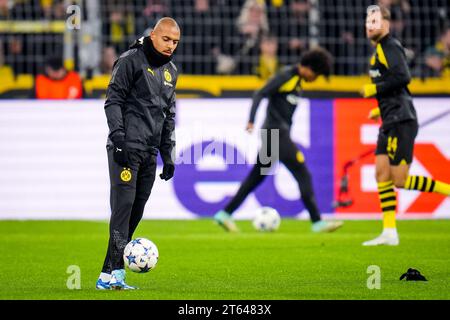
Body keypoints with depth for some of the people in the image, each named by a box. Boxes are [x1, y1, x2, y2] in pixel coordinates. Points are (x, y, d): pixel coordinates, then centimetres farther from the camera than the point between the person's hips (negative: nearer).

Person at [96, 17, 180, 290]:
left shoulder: (171, 71, 18)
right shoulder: (131, 61, -4)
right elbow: (113, 101, -8)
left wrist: (168, 155, 19)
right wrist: (119, 138, -17)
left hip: (149, 152, 7)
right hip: (127, 148, -7)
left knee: (136, 210, 4)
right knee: (123, 204, -15)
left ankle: (110, 273, 7)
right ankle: (113, 274, -19)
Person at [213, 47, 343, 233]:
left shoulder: (297, 80, 16)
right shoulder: (286, 76, -11)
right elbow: (260, 95, -17)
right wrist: (251, 121, -25)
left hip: (279, 134, 9)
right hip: (276, 132, -9)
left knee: (256, 178, 11)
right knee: (303, 174, -10)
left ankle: (224, 214, 13)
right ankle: (317, 222, -11)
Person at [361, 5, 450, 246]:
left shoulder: (389, 47, -10)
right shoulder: (380, 50, 19)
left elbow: (402, 77, -24)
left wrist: (374, 89, -15)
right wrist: (381, 109, 21)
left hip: (401, 122, -10)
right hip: (390, 123, 10)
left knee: (400, 180, -11)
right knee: (381, 173, 3)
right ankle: (389, 233, 2)